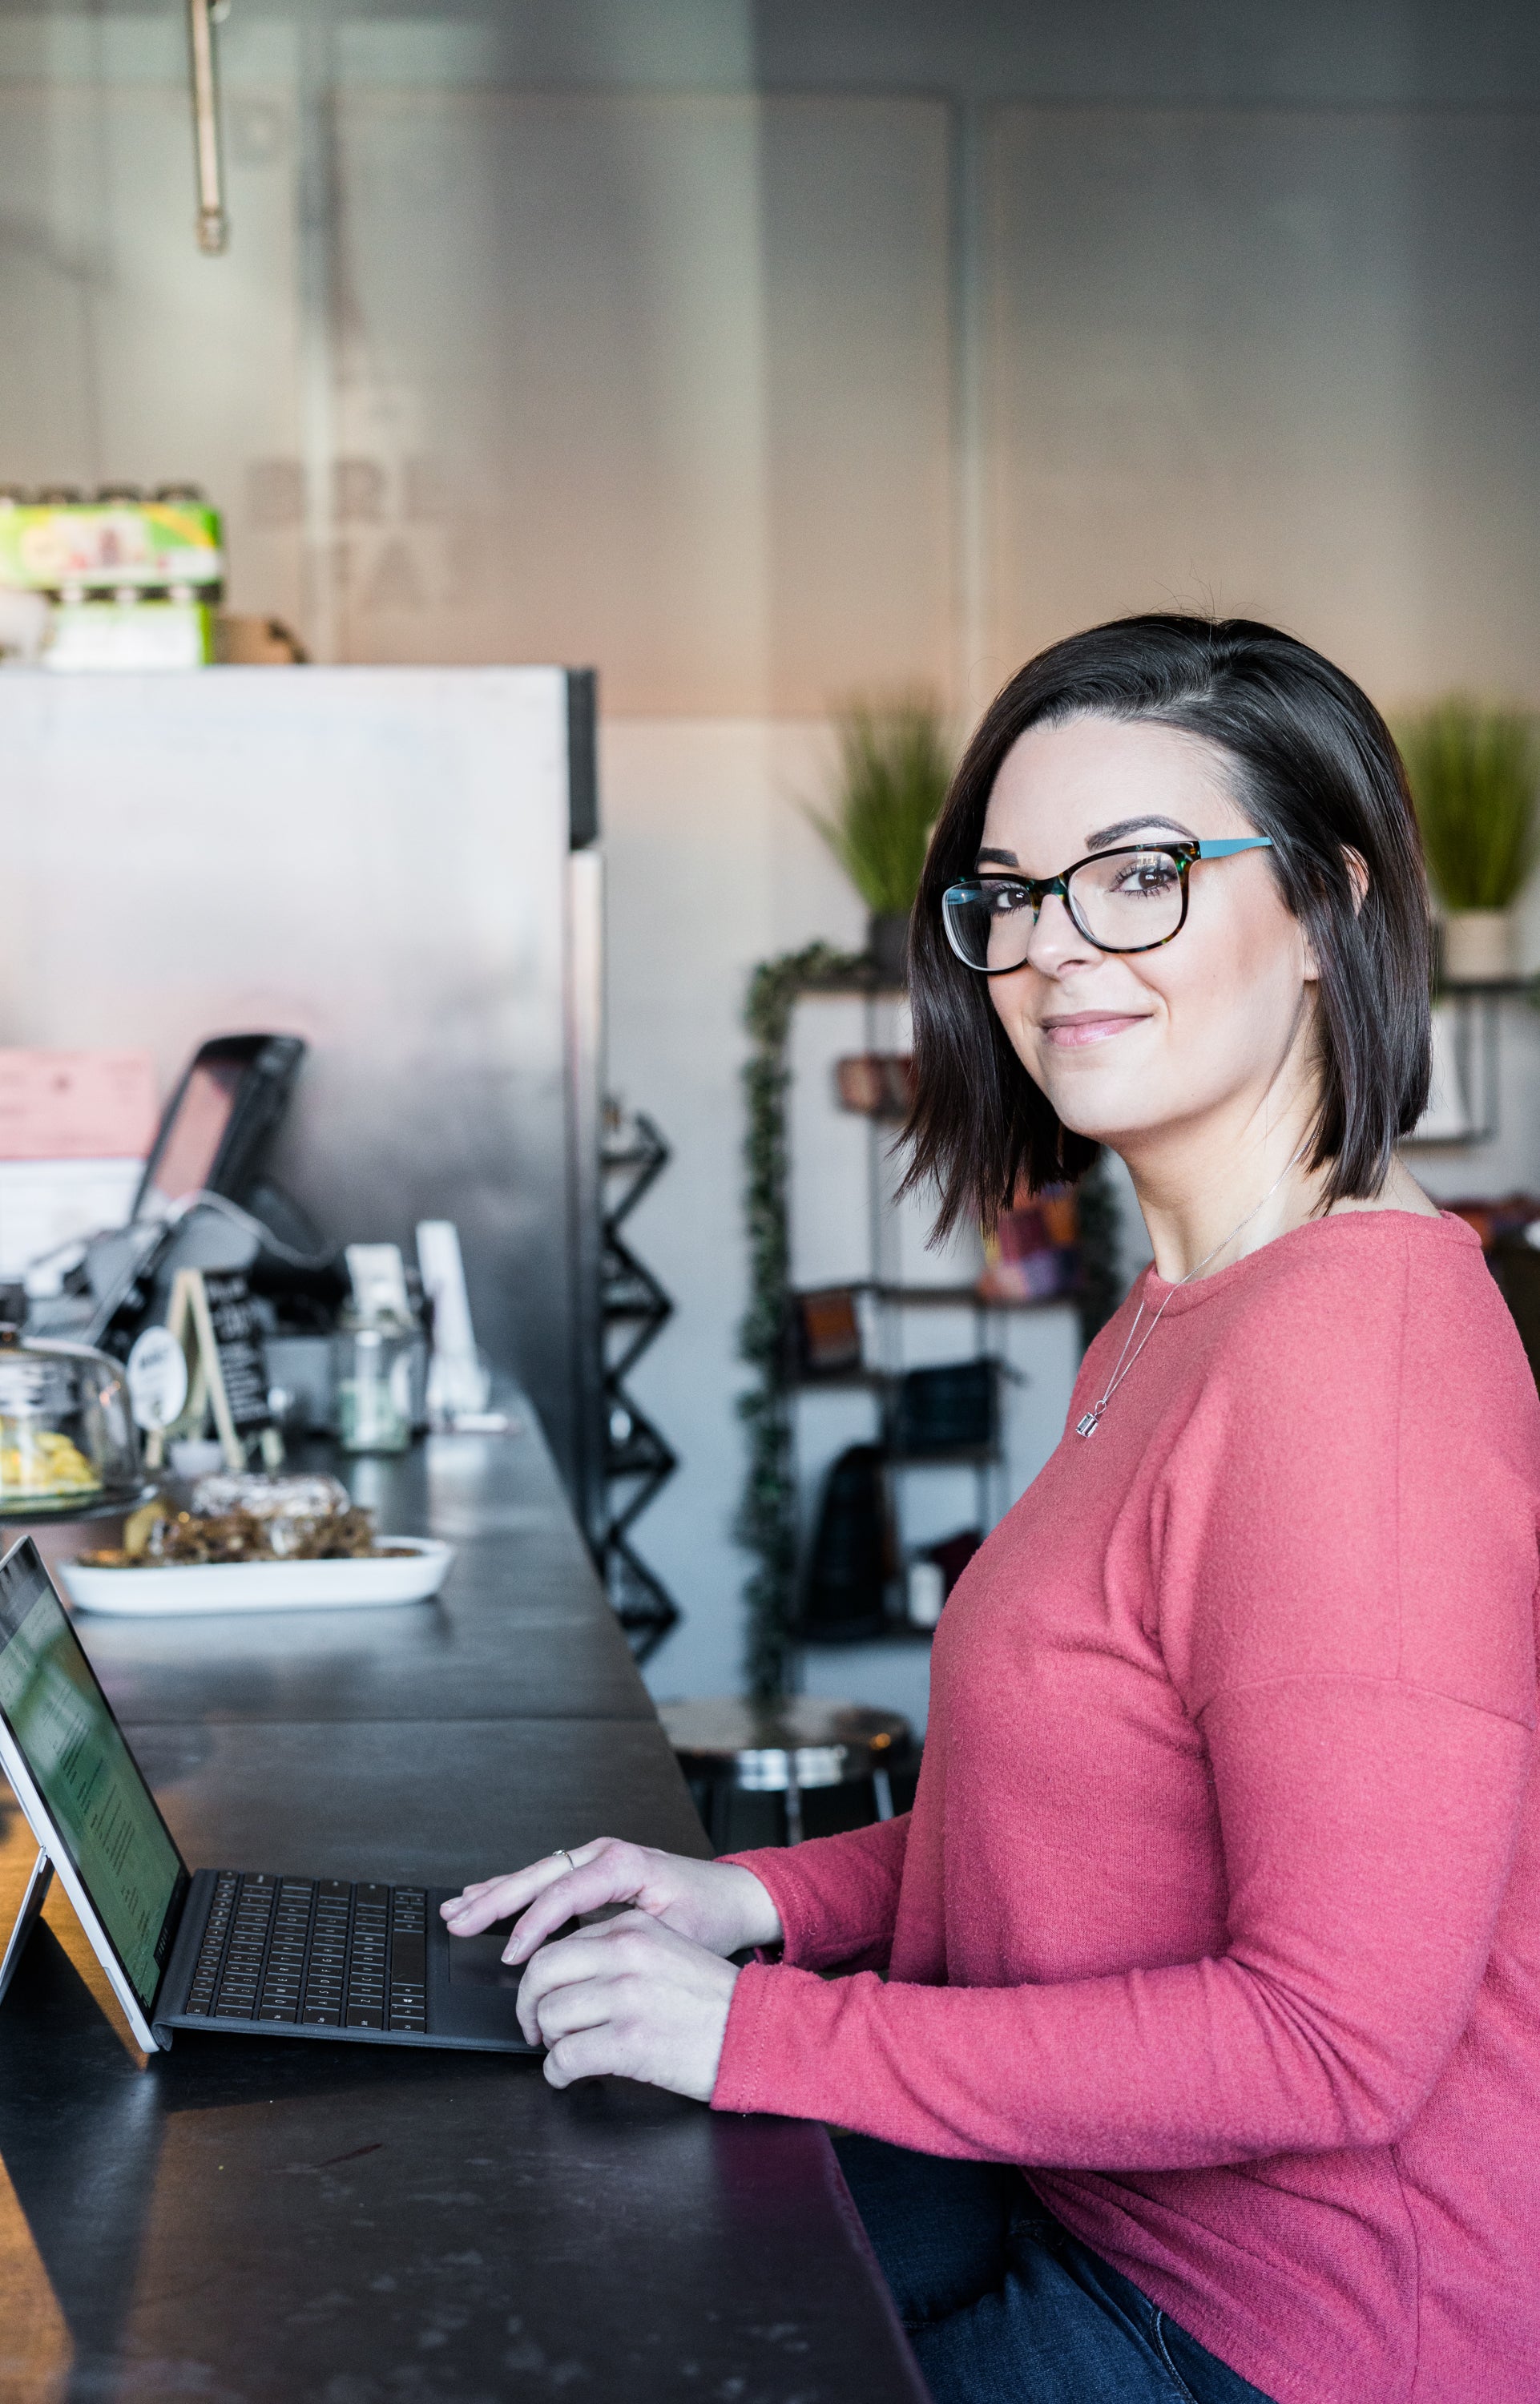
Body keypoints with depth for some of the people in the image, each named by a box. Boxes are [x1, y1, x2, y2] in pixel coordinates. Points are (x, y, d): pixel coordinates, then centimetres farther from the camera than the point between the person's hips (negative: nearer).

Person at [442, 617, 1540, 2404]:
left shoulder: (1354, 1344, -25)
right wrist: (770, 1899, 1)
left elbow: (1336, 2038, -27)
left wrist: (767, 2029, -21)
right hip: (1087, 2195, 9)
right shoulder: (1181, 1310, 8)